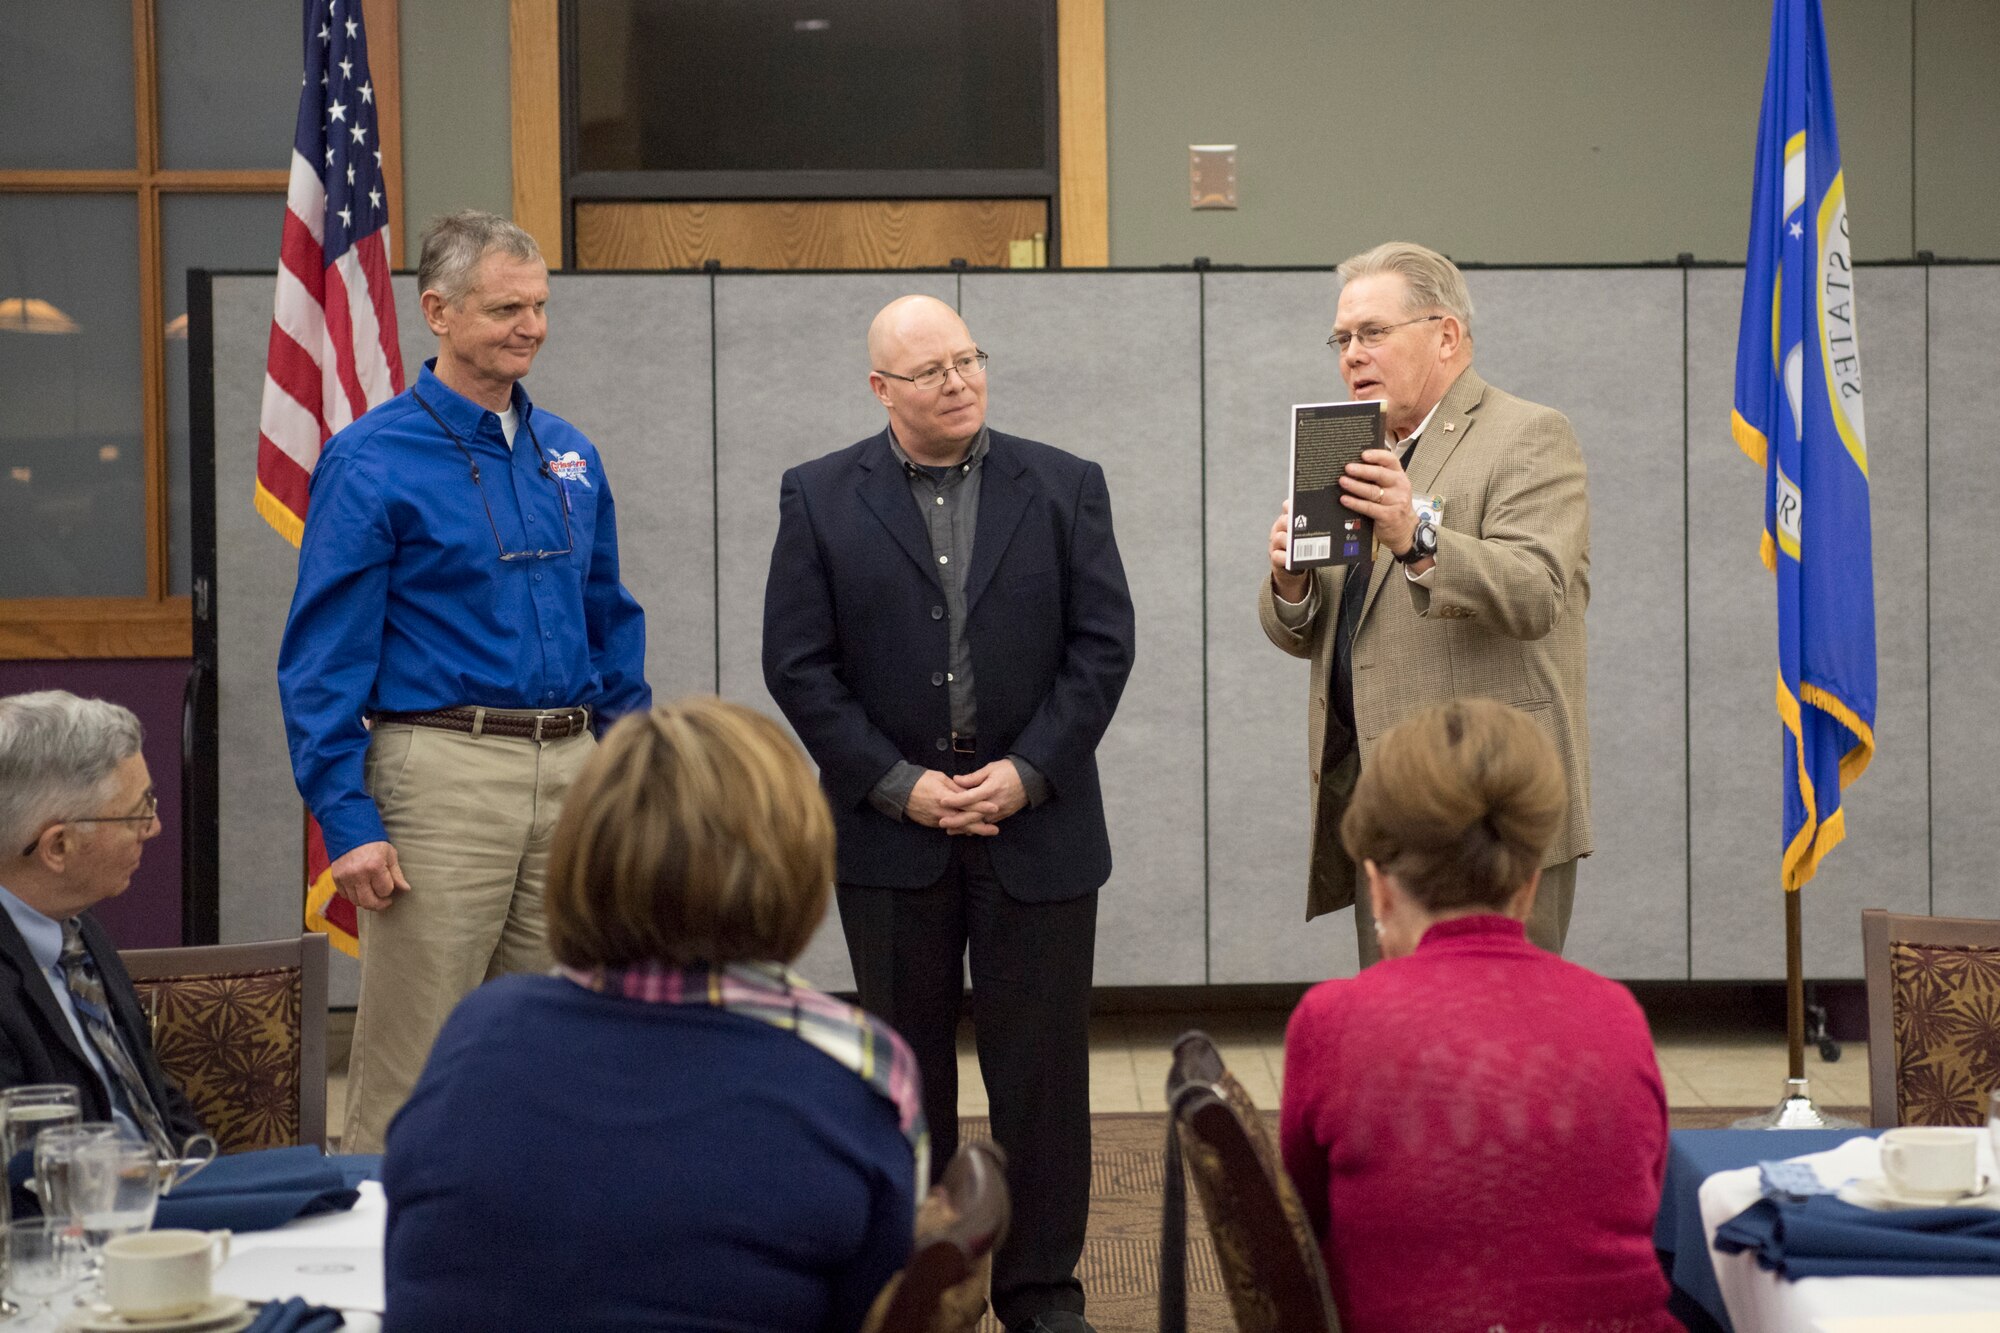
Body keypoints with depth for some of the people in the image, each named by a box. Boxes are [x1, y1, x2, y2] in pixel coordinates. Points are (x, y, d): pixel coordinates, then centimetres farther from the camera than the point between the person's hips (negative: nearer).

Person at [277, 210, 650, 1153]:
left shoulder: (568, 455, 13)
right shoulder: (371, 463, -6)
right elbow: (323, 658, -8)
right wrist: (347, 819, -15)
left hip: (572, 773, 6)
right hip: (443, 767, -6)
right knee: (413, 1057, -4)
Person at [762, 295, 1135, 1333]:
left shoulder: (1064, 488, 3)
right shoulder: (820, 499, 2)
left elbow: (1103, 645, 0)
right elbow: (798, 664, -2)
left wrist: (1029, 771, -10)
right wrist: (898, 783, -9)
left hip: (1037, 824, 0)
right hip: (889, 827, 0)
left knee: (1041, 1069, 3)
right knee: (906, 1068, 8)